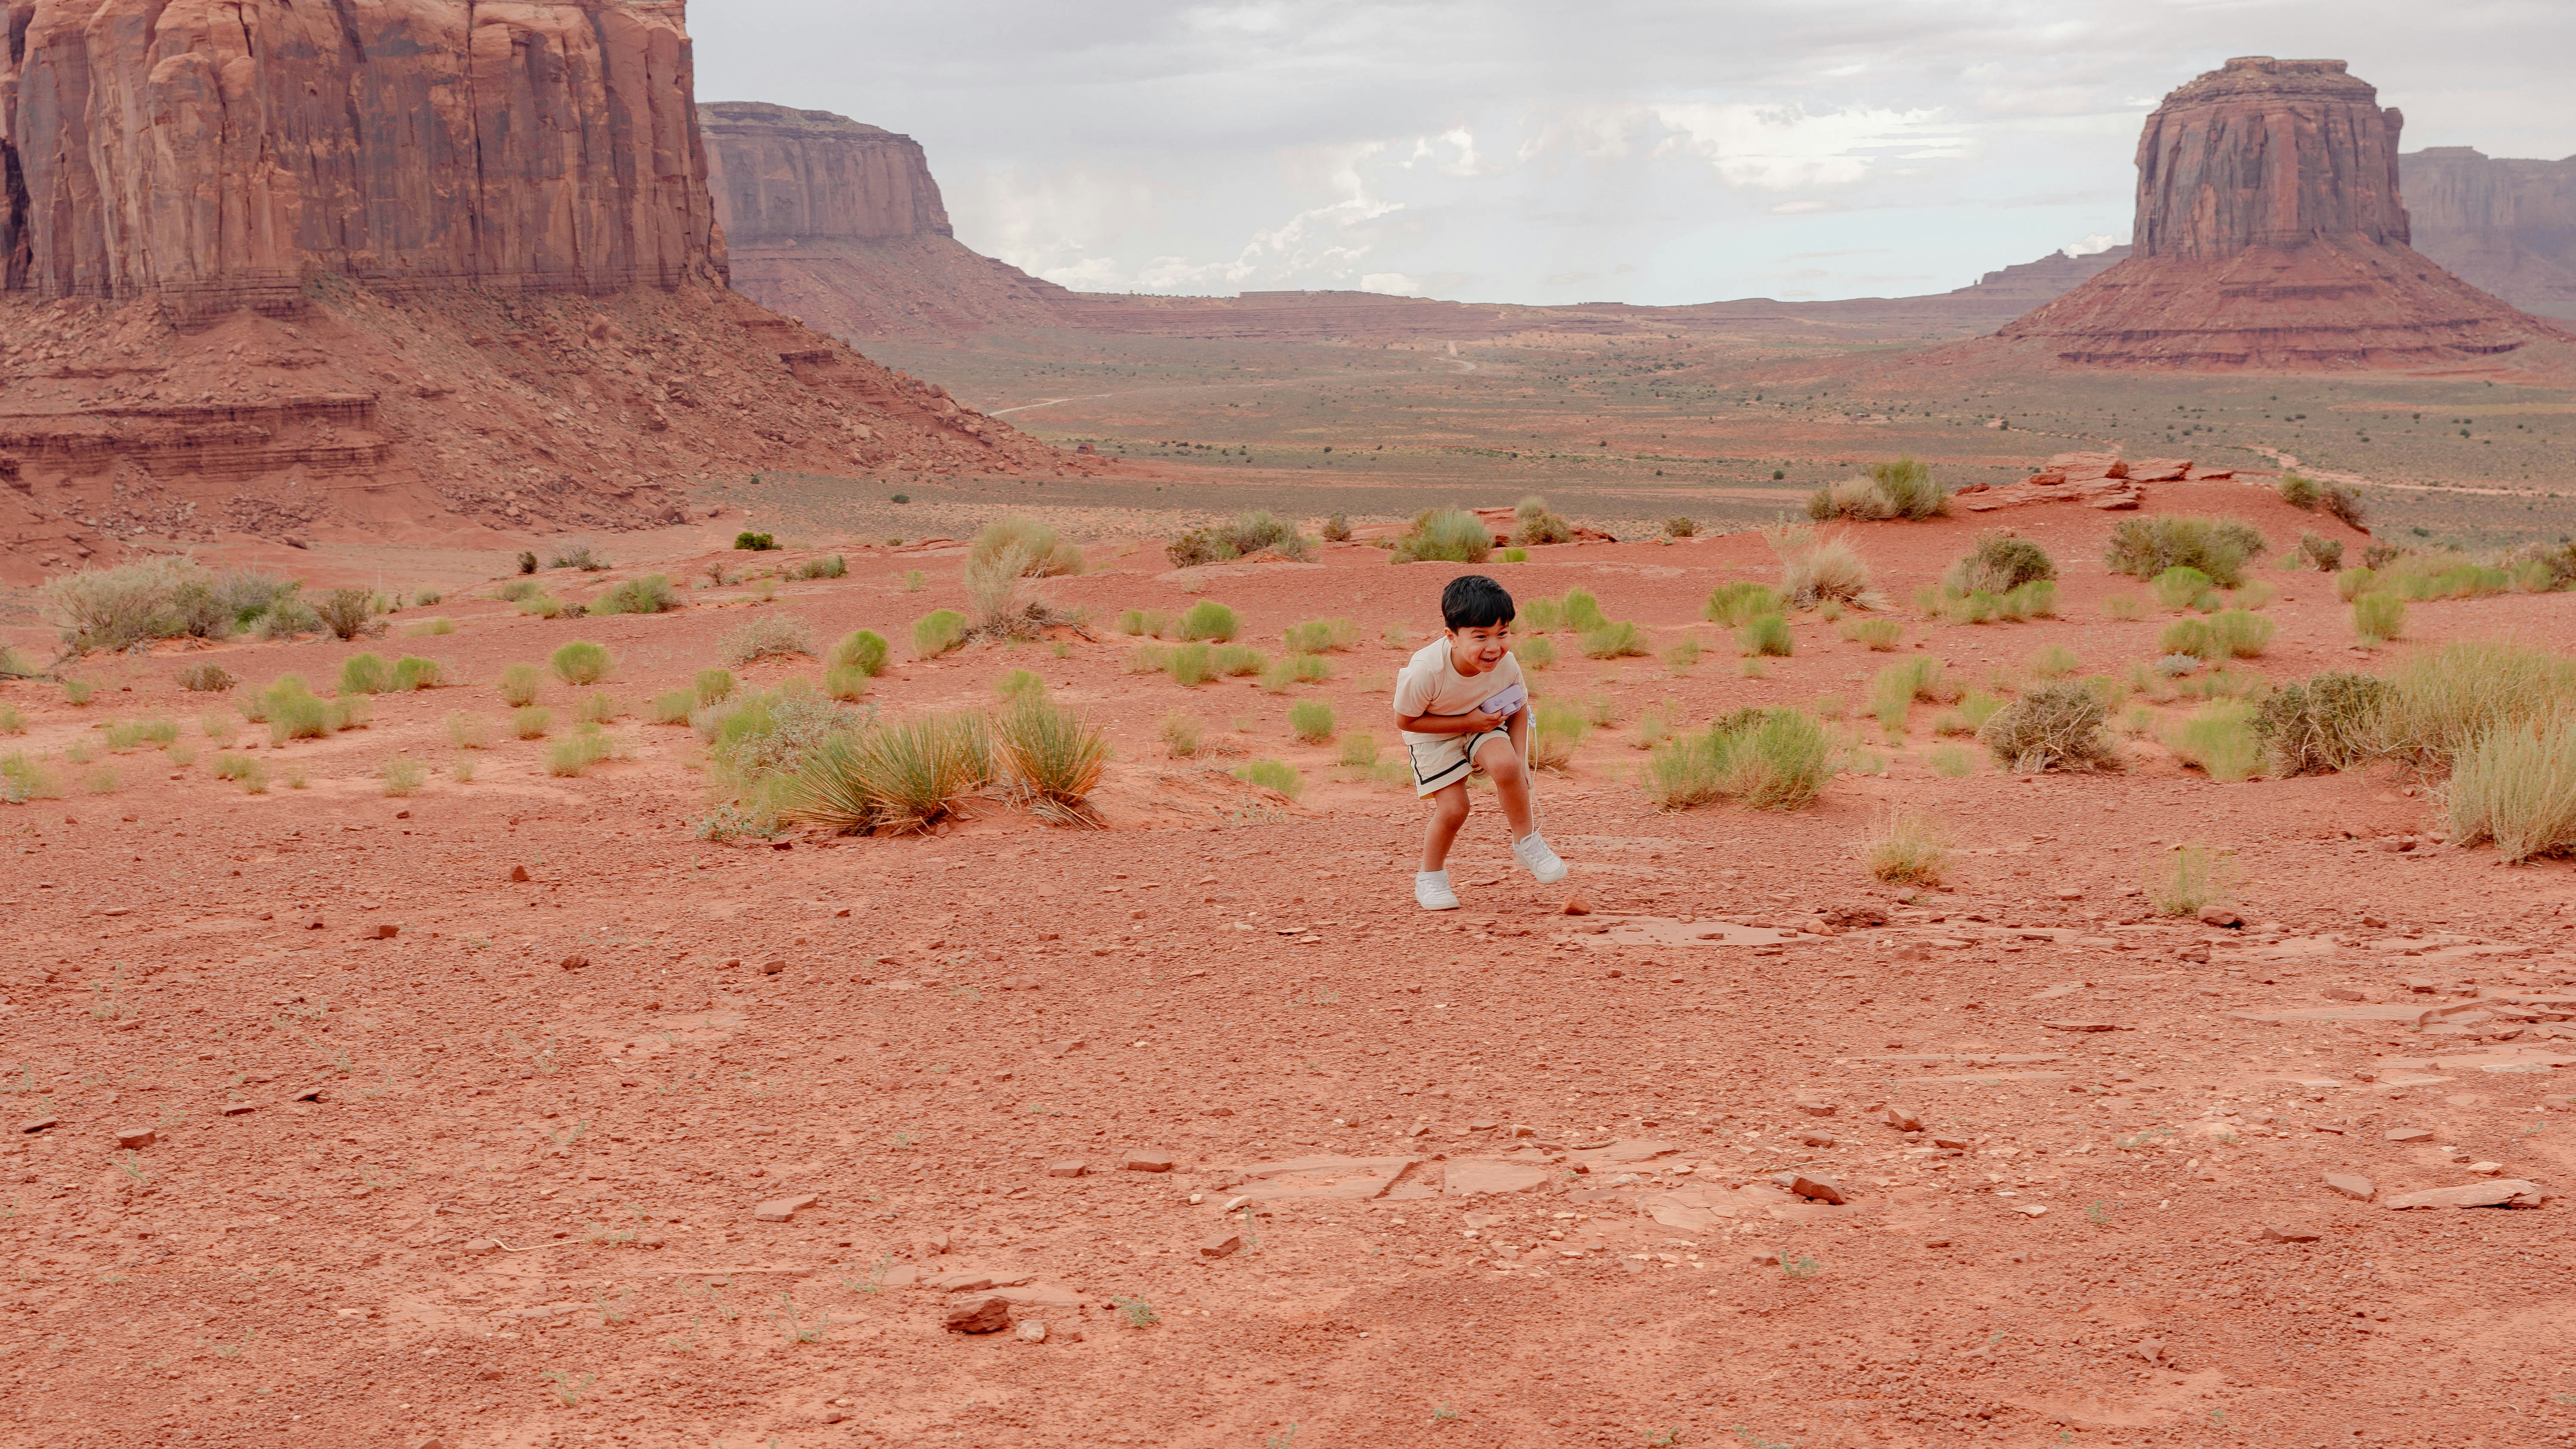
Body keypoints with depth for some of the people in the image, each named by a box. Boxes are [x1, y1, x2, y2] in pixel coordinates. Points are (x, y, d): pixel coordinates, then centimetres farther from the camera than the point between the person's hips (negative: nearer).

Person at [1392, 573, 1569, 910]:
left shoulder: (1506, 664, -25)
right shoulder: (1426, 671, -35)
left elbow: (1518, 709, -5)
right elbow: (1405, 721, -22)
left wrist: (1520, 764, -15)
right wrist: (1467, 722, -27)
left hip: (1482, 723, 2)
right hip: (1433, 734, -2)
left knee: (1505, 765, -28)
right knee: (1453, 808, -14)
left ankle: (1527, 843, -6)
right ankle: (1430, 877, 14)